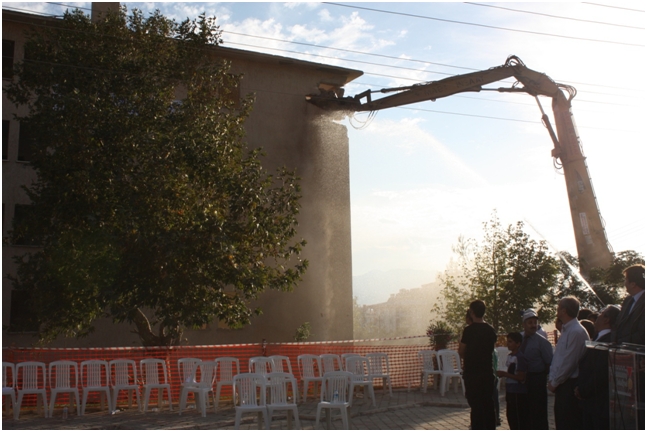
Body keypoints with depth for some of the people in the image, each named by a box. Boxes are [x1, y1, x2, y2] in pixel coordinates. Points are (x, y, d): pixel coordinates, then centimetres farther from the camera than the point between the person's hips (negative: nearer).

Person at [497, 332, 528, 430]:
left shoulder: (520, 357, -17)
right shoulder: (509, 356, 11)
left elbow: (521, 377, -20)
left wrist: (505, 374, -19)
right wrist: (503, 374, 6)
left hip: (518, 393, -9)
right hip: (510, 391, 9)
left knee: (520, 419, -3)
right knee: (510, 416, 15)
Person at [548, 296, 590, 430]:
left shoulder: (577, 332, -16)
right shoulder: (566, 330, 15)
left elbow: (569, 362, -19)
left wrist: (554, 382, -11)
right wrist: (552, 379, 8)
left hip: (570, 386, -10)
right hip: (561, 385, 10)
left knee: (570, 425, -5)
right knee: (561, 423, 14)